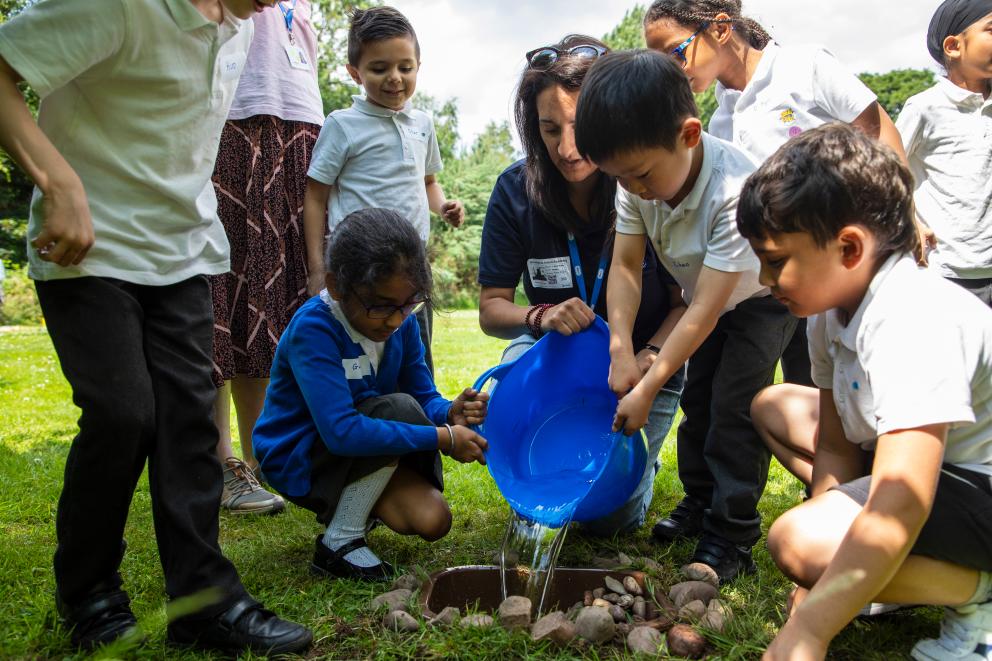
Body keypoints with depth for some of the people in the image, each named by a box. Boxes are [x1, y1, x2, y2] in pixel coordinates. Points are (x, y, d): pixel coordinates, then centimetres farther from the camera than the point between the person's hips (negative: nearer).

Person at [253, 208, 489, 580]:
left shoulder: (401, 321, -9)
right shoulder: (313, 330, -29)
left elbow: (424, 395, -4)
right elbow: (341, 431, -38)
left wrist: (450, 413, -30)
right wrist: (442, 438, -35)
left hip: (362, 448, 6)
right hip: (298, 459, -6)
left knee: (433, 521, -15)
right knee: (399, 408, -30)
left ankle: (355, 502, 17)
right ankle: (338, 543, -15)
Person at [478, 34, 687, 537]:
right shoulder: (517, 190, -16)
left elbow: (688, 301, -13)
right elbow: (491, 308, -10)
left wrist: (648, 357, -31)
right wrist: (541, 316, -31)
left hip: (645, 364, -1)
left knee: (610, 516, -9)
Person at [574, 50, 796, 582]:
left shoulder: (733, 191, -42)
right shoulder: (637, 180, -22)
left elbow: (704, 311, -38)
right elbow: (625, 266, -16)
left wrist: (647, 388, -35)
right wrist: (621, 350, -27)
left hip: (765, 295, -7)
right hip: (711, 294, 7)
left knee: (734, 406, -13)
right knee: (698, 397, 11)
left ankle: (731, 537, -2)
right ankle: (700, 502, 28)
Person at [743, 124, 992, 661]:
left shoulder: (913, 319, -31)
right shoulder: (831, 306, -2)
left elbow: (900, 500, -39)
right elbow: (835, 445, 0)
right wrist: (823, 583, -9)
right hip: (925, 458, 10)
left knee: (796, 540, -29)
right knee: (773, 407, 11)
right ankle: (883, 569, 9)